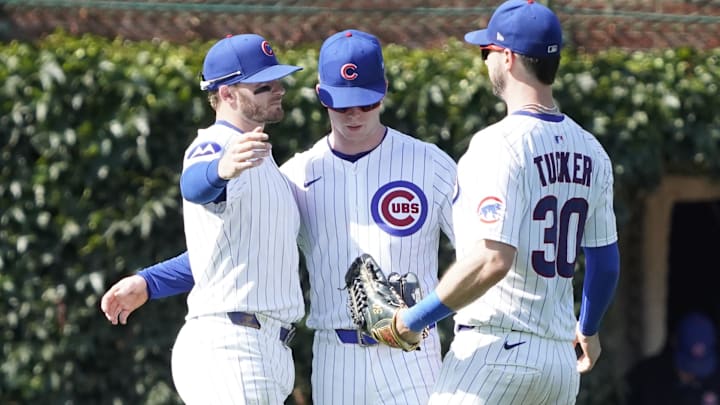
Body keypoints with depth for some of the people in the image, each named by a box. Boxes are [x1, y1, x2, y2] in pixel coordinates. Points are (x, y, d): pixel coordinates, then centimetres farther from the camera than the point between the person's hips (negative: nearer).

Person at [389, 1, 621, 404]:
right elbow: (607, 262, 19)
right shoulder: (590, 151, 10)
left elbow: (492, 260, -23)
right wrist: (588, 329, 37)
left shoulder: (501, 144, -14)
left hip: (496, 353, -8)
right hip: (560, 357, 8)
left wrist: (415, 319, -14)